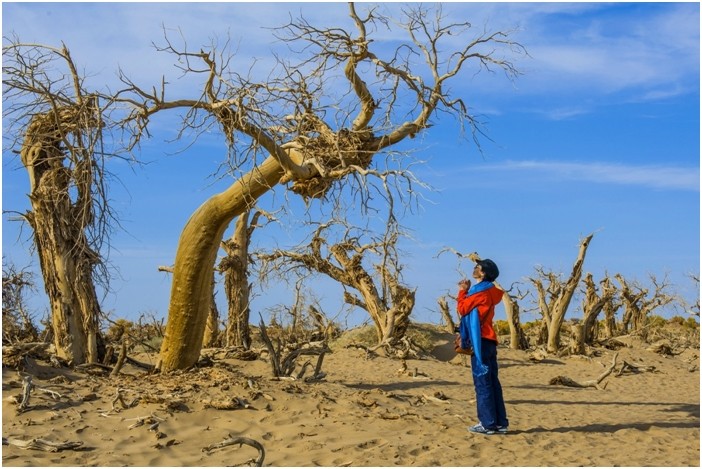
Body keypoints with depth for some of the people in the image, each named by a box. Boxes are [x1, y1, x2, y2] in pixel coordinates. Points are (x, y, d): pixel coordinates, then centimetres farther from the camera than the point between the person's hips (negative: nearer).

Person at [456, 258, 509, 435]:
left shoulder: (481, 290, -10)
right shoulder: (488, 291, 18)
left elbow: (463, 309, -8)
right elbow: (470, 308, 21)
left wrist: (463, 291, 5)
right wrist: (467, 291, 15)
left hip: (480, 341, -9)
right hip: (489, 340, 9)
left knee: (482, 383, -7)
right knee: (492, 382, 9)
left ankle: (487, 423, -7)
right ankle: (500, 422, 11)